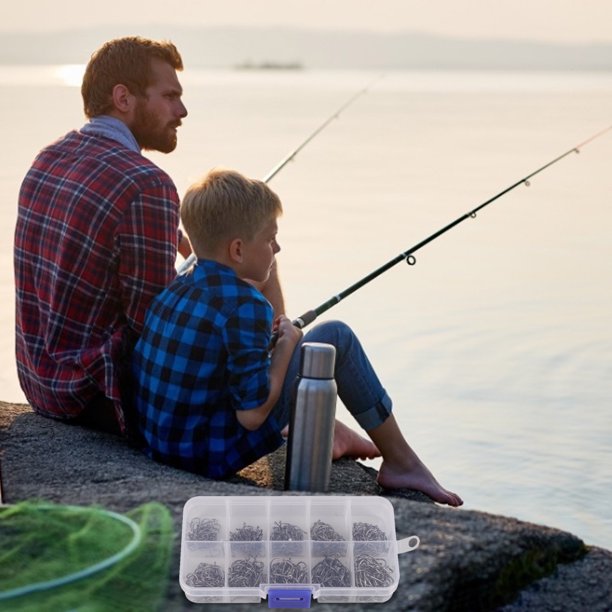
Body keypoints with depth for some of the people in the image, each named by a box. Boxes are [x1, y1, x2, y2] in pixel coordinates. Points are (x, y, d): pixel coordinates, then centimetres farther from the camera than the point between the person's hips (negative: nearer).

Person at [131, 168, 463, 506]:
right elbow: (253, 414, -20)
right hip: (215, 456, -8)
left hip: (160, 444, 8)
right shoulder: (245, 305, -19)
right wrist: (286, 345, -5)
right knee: (335, 337, -2)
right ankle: (401, 463, 10)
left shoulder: (174, 289, 6)